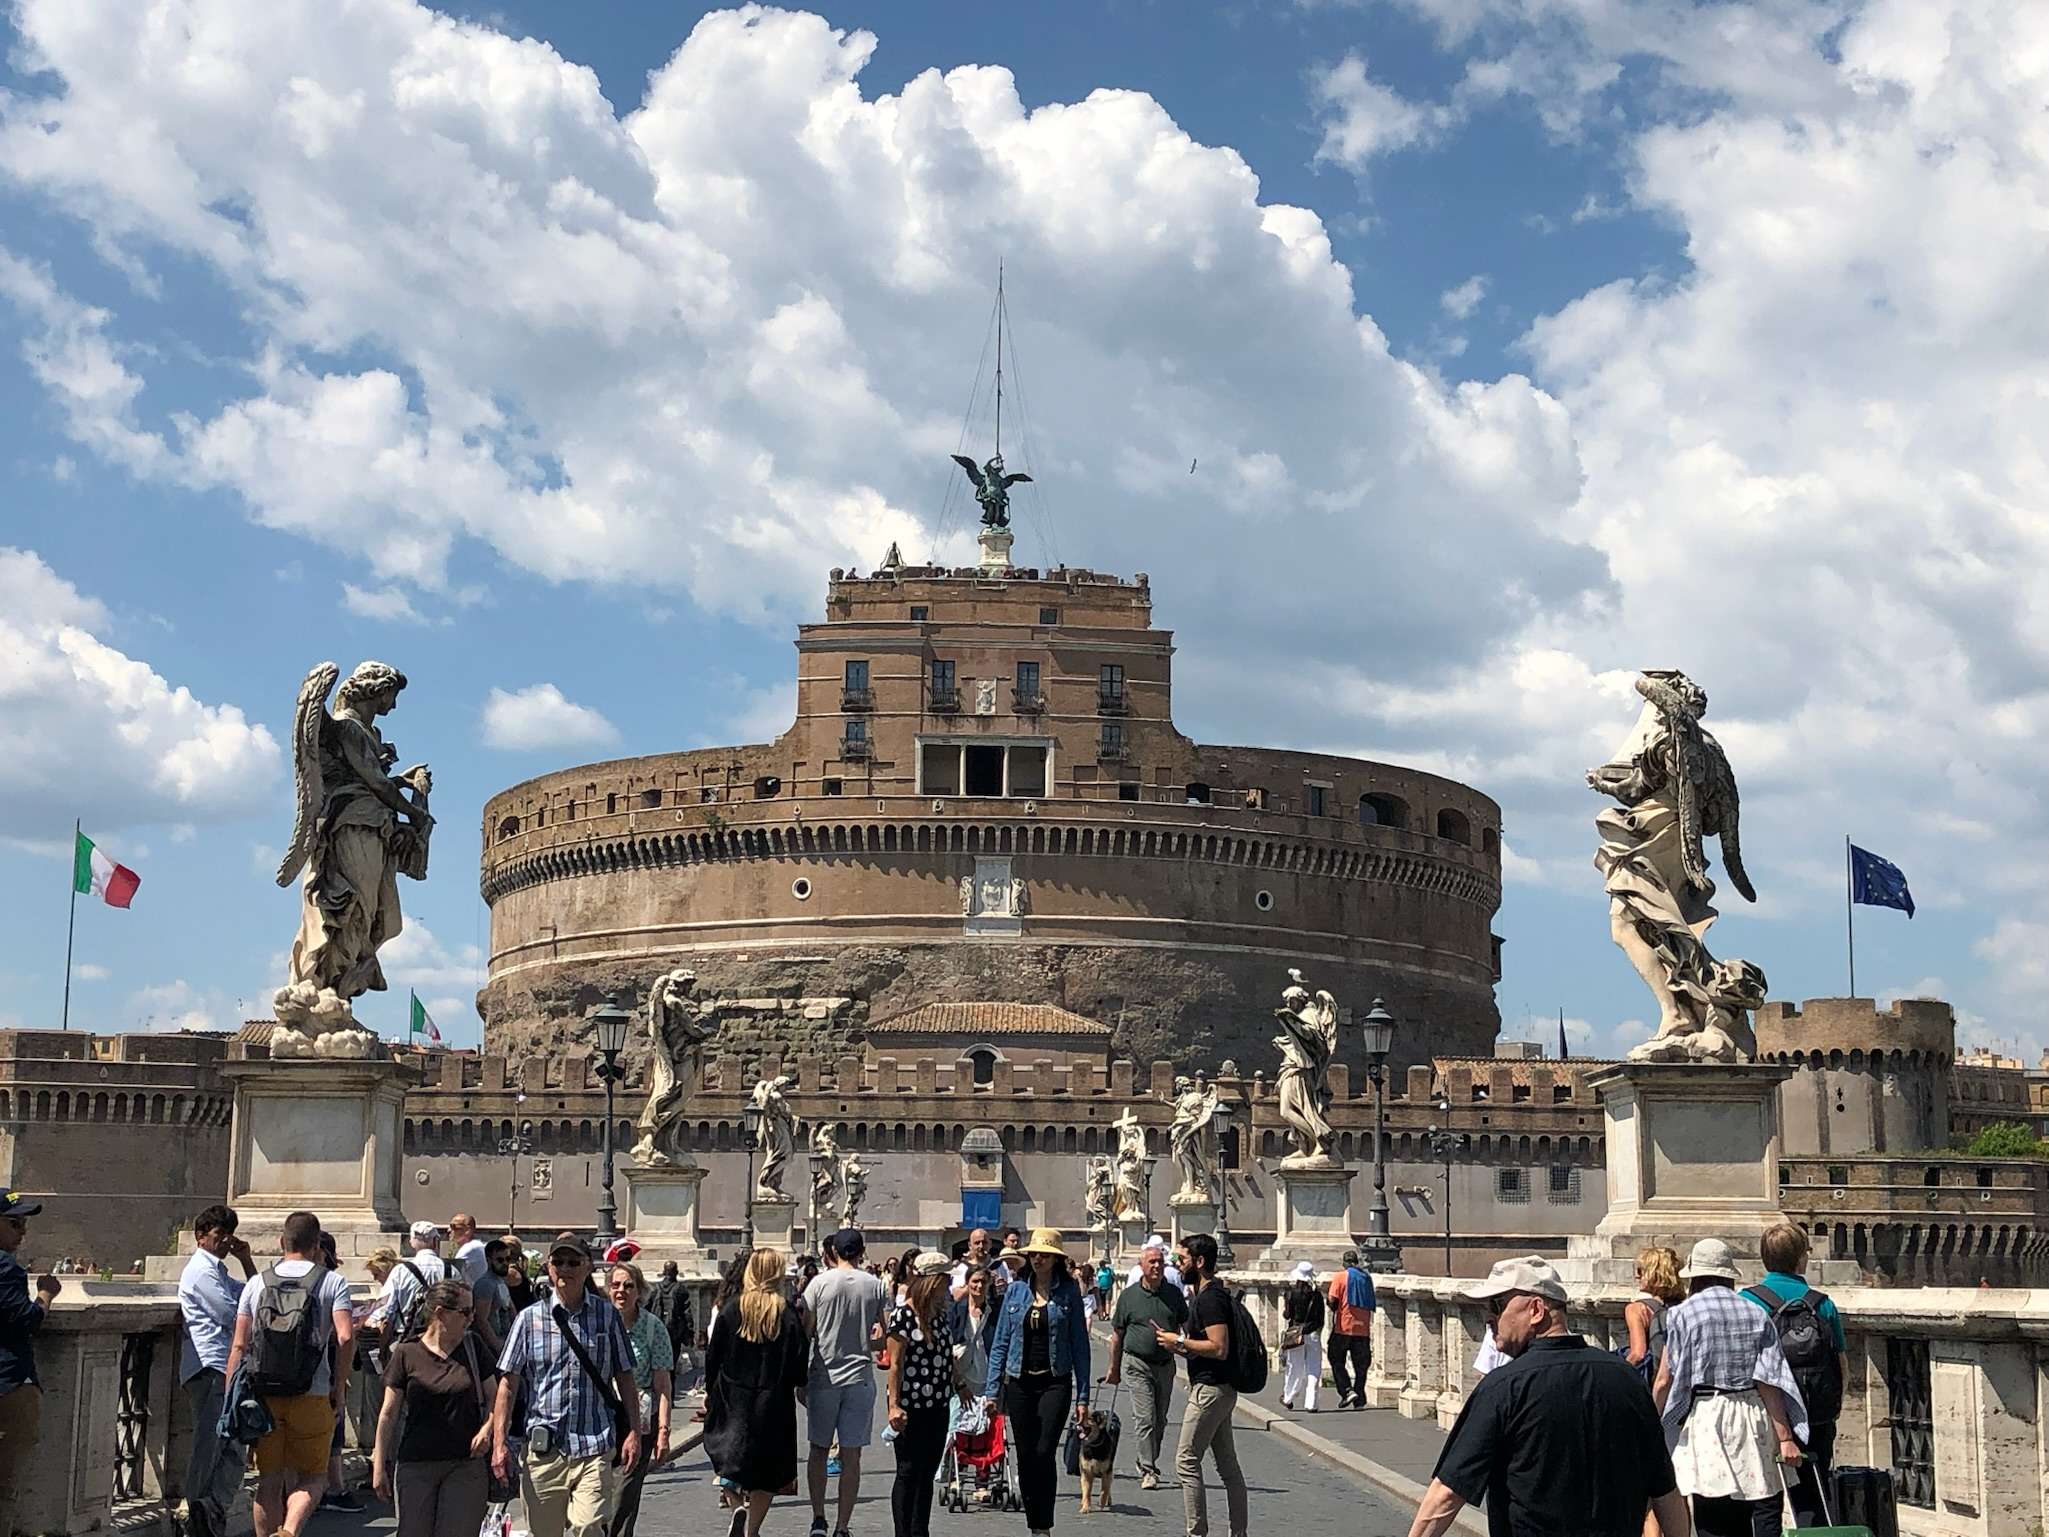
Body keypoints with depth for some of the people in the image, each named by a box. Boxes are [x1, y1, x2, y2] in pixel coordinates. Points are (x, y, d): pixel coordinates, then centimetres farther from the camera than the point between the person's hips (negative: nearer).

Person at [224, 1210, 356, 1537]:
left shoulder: (257, 1283, 7)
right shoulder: (333, 1282, -1)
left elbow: (239, 1345, 4)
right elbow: (345, 1338, -13)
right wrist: (340, 1386, -2)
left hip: (264, 1396, 2)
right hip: (313, 1397, -2)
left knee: (269, 1481, 12)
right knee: (312, 1478, 8)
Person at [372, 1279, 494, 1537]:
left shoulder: (472, 1348, 6)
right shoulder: (407, 1353, -1)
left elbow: (493, 1399, 12)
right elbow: (389, 1413, 3)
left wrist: (487, 1429, -8)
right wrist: (379, 1466, 2)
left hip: (466, 1465, 1)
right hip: (416, 1465, -1)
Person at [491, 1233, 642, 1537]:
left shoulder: (607, 1316, 7)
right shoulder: (530, 1318, 5)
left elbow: (625, 1378, 11)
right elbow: (508, 1383, 5)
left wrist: (634, 1432, 4)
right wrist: (499, 1442, -2)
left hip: (594, 1447, -1)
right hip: (542, 1449, 1)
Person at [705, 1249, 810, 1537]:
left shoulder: (730, 1309, -5)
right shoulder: (788, 1314, -8)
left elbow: (712, 1356, -1)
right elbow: (800, 1362, -5)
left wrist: (710, 1391, 14)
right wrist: (799, 1386, 16)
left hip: (732, 1401, 1)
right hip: (773, 1404, -1)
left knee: (736, 1456, 19)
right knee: (767, 1472, 9)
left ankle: (743, 1502, -1)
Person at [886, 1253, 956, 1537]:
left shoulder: (940, 1316, 11)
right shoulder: (903, 1316, -10)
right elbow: (895, 1364, -11)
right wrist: (894, 1405, -15)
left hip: (938, 1406, 7)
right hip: (912, 1407, -7)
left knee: (928, 1473, 10)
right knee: (909, 1473, -2)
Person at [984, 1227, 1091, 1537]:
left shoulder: (1068, 1292, -1)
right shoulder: (1016, 1290, 5)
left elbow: (1079, 1345, 0)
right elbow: (1001, 1341, 7)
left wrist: (1082, 1396, -3)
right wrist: (992, 1389, 3)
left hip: (1055, 1382, -3)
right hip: (1019, 1382, 3)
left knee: (1044, 1454, -12)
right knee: (1025, 1458, 6)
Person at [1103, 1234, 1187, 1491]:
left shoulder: (1174, 1294, 6)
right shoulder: (1129, 1295, -1)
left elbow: (1187, 1326, 14)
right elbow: (1117, 1335, 6)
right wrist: (1114, 1369, 8)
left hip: (1166, 1364, 3)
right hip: (1139, 1363, -3)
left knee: (1160, 1419, 11)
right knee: (1145, 1419, -10)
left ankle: (1146, 1461, 29)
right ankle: (1148, 1470, -9)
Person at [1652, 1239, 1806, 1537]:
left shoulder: (1683, 1314, 2)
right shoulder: (1757, 1314, 11)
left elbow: (1664, 1381, 0)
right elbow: (1770, 1382, 3)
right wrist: (1785, 1437, 0)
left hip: (1706, 1416, -3)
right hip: (1755, 1418, 3)